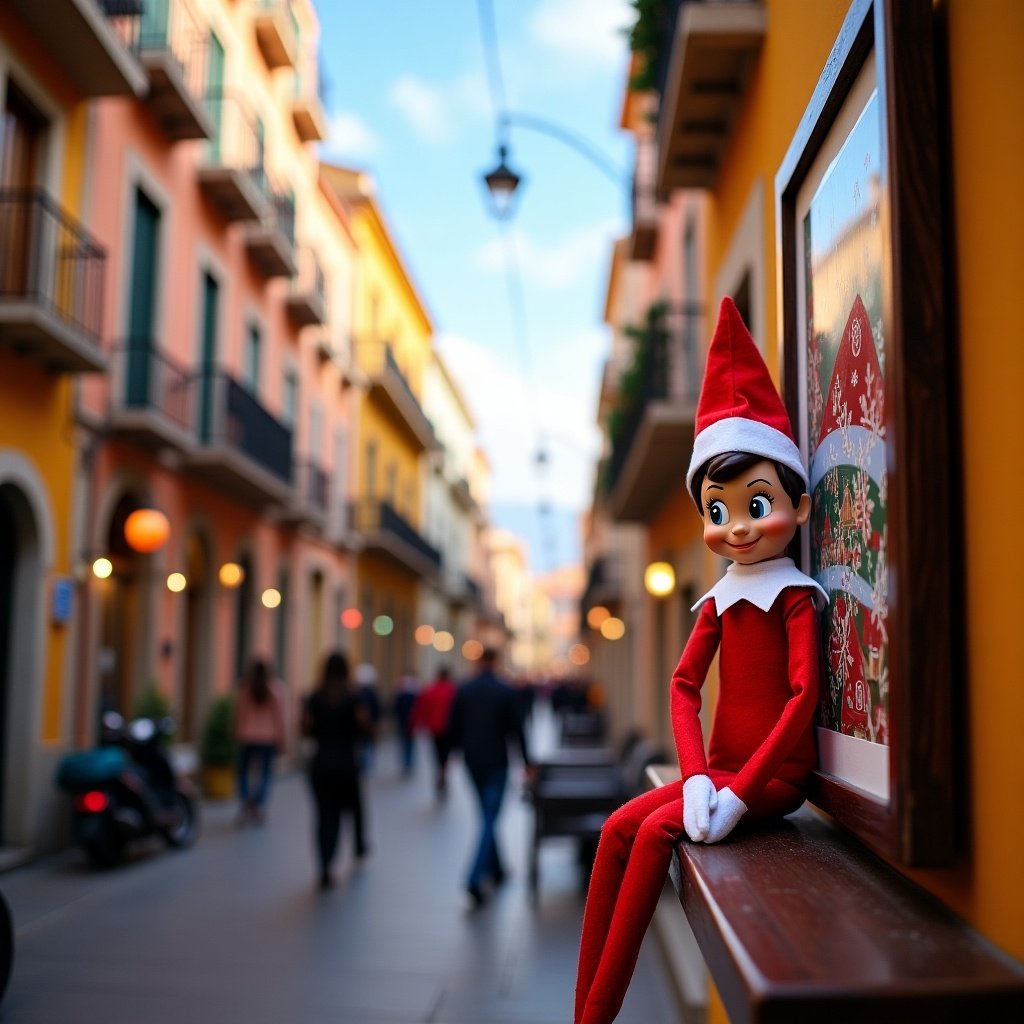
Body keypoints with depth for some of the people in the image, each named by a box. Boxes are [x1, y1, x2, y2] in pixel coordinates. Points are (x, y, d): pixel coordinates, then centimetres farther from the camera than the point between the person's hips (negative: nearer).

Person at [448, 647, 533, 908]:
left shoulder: (463, 690, 0)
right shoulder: (506, 691, -9)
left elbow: (454, 726, 4)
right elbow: (517, 728, -6)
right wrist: (526, 760, 4)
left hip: (472, 760, 4)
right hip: (496, 762, -4)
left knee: (487, 815, 20)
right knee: (490, 819, -3)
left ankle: (496, 869, 31)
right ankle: (475, 879, -17)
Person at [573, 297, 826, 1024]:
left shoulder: (795, 598, -7)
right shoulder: (719, 602, 10)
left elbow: (803, 695, -16)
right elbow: (684, 686, 2)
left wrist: (739, 789, -22)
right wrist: (698, 776, -14)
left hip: (777, 774, -6)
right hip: (723, 769, 6)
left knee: (658, 830, -23)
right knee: (619, 826, -11)